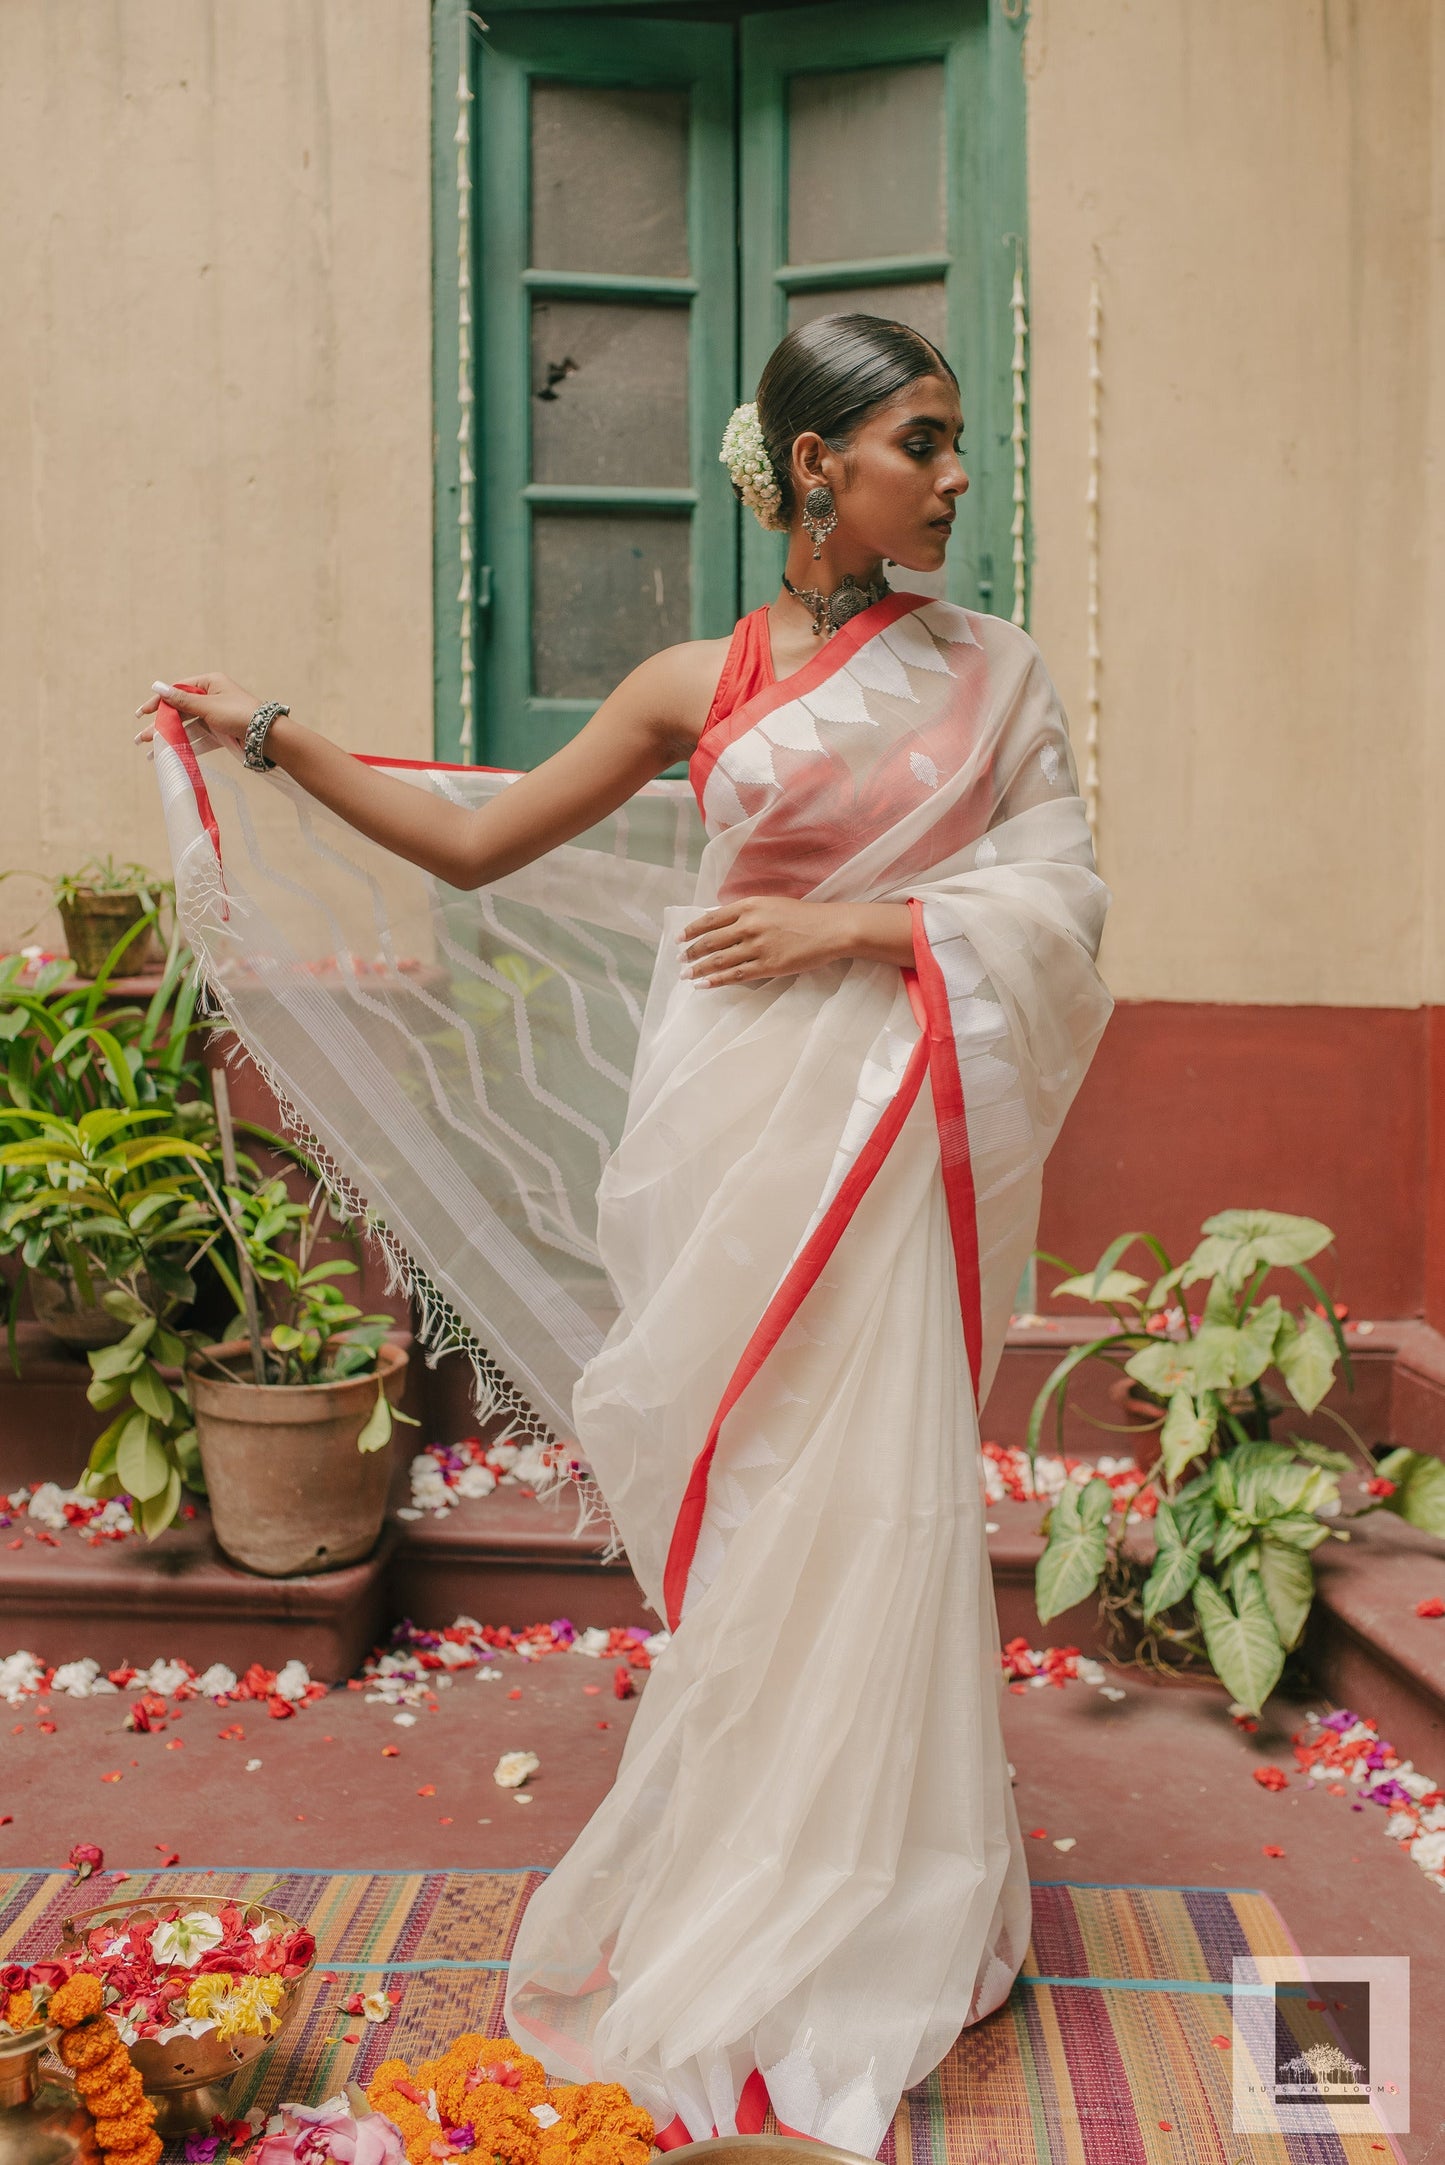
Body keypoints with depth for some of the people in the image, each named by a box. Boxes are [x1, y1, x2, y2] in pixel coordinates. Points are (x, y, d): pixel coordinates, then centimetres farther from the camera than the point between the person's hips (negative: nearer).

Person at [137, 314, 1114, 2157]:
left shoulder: (988, 671, 7)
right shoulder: (693, 686, 7)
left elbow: (1060, 897, 2)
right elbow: (474, 842, 10)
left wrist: (853, 923, -9)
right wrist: (272, 739, 9)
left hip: (882, 1124, 0)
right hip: (724, 1124, 1)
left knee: (863, 1491, 0)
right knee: (733, 1501, 6)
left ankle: (855, 1910, 19)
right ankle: (733, 1909, 23)